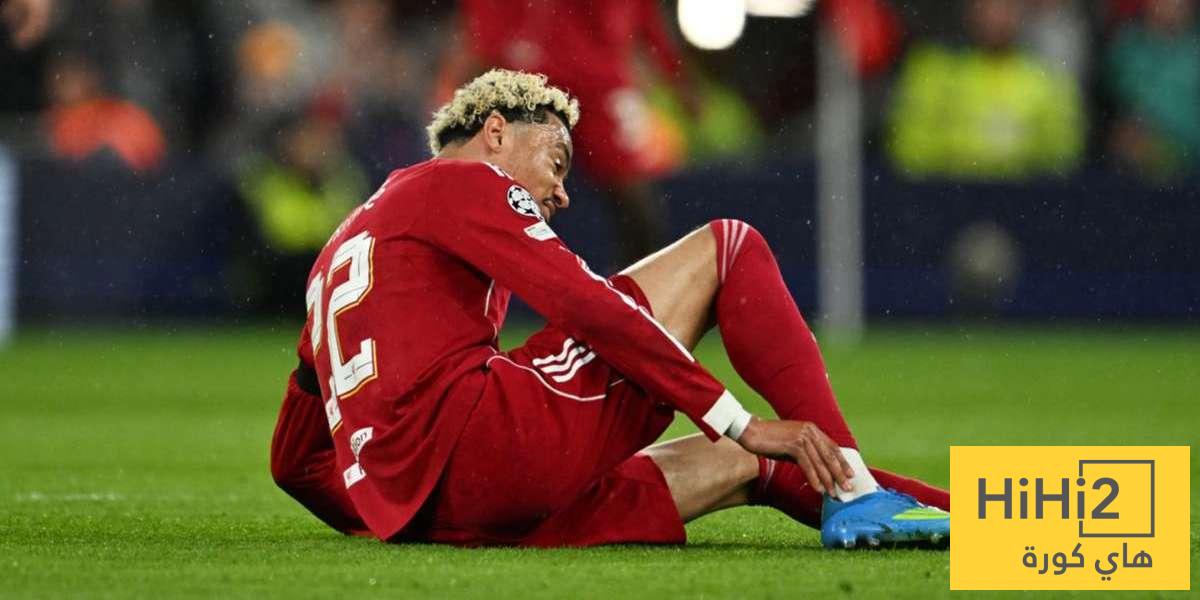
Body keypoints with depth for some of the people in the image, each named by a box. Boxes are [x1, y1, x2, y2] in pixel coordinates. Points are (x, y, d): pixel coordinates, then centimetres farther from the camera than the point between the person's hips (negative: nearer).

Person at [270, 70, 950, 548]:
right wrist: (742, 424, -8)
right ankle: (851, 486, -10)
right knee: (725, 249, 3)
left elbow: (295, 461, 30)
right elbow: (586, 307, -6)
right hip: (483, 437, -8)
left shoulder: (344, 251, 34)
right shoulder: (458, 184, 9)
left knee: (747, 464, 20)